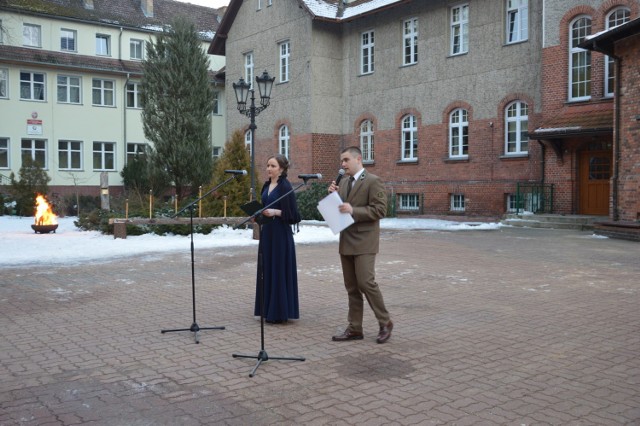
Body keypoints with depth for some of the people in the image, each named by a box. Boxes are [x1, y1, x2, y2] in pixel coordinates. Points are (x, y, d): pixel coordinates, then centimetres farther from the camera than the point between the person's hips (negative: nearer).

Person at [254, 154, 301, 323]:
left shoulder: (285, 186, -11)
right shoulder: (266, 186, 12)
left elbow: (292, 213, -14)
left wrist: (275, 212, -25)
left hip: (280, 234, -8)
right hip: (267, 232, 8)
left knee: (280, 270, -3)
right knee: (267, 270, 11)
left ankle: (280, 312, 5)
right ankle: (269, 310, 20)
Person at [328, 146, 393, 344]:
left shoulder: (373, 181, -8)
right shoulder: (344, 183, 15)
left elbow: (380, 210, -15)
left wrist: (353, 210, -22)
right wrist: (333, 195, 1)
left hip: (364, 242, -7)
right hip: (346, 242, 7)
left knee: (366, 282, -10)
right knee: (351, 287, 8)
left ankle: (385, 322, 7)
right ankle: (354, 328, 14)